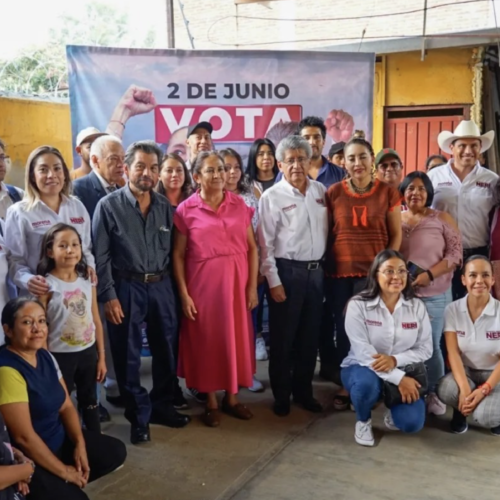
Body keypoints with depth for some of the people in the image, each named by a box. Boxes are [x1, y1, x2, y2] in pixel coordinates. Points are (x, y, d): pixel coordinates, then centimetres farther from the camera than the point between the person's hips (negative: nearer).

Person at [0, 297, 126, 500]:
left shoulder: (46, 357, 2)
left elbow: (66, 406, 7)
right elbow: (24, 437, -25)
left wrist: (80, 444, -9)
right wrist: (64, 471, -17)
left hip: (60, 439, 9)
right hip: (27, 460, -9)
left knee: (116, 452, 8)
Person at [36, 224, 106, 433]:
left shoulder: (87, 281, -1)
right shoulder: (47, 286, -14)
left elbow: (96, 322, 4)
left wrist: (101, 357, 5)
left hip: (88, 352, 4)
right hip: (60, 355, -4)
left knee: (90, 401, 19)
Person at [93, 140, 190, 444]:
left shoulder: (165, 207, 6)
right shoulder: (109, 206, -5)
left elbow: (173, 251, 8)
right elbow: (100, 257, -7)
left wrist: (174, 287, 3)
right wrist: (109, 296, -11)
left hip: (161, 286, 4)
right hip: (126, 288, -3)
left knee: (167, 350, 13)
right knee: (128, 356, 6)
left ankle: (163, 406, 33)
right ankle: (139, 416, 22)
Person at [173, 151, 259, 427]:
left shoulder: (239, 205, 4)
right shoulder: (186, 210, -4)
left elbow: (252, 248, 5)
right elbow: (178, 255, -2)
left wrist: (252, 285, -1)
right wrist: (184, 294, -8)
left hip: (236, 282, 3)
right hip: (202, 283, -2)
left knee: (236, 338, 10)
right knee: (206, 340, 7)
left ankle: (231, 397, 27)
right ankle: (211, 402, 22)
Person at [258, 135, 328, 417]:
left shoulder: (321, 191, 7)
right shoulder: (272, 197, -7)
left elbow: (327, 231, 13)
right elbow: (265, 243, -9)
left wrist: (325, 266, 9)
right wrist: (274, 282, -12)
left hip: (316, 271, 5)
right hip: (287, 271, -4)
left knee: (310, 336, 13)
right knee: (283, 337, 6)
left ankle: (304, 391, 29)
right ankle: (281, 395, 21)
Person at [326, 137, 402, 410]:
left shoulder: (387, 192, 0)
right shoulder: (334, 192, 1)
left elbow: (396, 235, 5)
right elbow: (325, 233, 6)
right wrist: (326, 267, 2)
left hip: (374, 272, -1)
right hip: (339, 273, 1)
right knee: (343, 330, 7)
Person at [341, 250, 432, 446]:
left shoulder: (417, 306, -4)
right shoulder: (358, 305, -15)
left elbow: (425, 349, -5)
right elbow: (362, 351, -21)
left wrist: (395, 360, -24)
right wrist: (399, 378, -27)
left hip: (400, 372, 3)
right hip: (362, 367, -2)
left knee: (412, 422, -20)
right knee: (367, 383, -38)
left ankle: (393, 412, 19)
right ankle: (363, 422, -3)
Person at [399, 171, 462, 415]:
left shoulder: (442, 219, 0)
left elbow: (455, 254, -5)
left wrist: (430, 274, -17)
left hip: (434, 294, -2)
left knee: (430, 345, 3)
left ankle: (432, 393, 20)